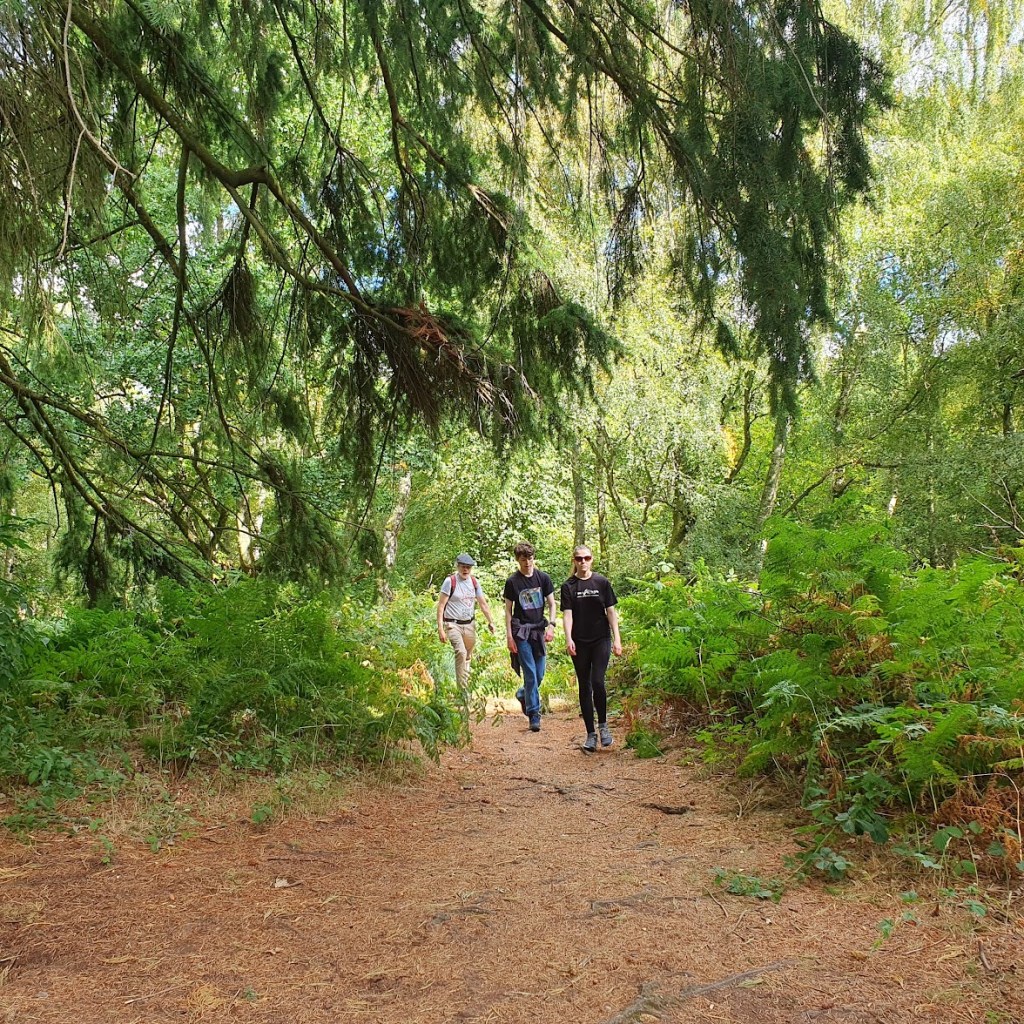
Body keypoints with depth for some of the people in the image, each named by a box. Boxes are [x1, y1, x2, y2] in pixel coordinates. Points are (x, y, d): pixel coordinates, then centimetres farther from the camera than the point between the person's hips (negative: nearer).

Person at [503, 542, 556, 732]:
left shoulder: (543, 578, 4)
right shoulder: (512, 581, -2)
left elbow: (551, 604, 7)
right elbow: (508, 610, 2)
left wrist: (551, 625, -7)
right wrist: (509, 636, -4)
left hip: (539, 629, 3)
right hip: (521, 630, -3)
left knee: (539, 675, 6)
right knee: (530, 674, -8)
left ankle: (523, 695, 35)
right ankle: (534, 716, -2)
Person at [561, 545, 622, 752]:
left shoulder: (602, 582, 3)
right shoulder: (568, 586, 3)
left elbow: (611, 611, 4)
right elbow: (567, 614, -4)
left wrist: (617, 639, -1)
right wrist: (568, 639, -19)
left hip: (601, 639, -1)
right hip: (579, 643, 1)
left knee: (598, 682, -14)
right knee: (584, 687, 5)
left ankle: (603, 725, 8)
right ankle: (590, 734, 14)